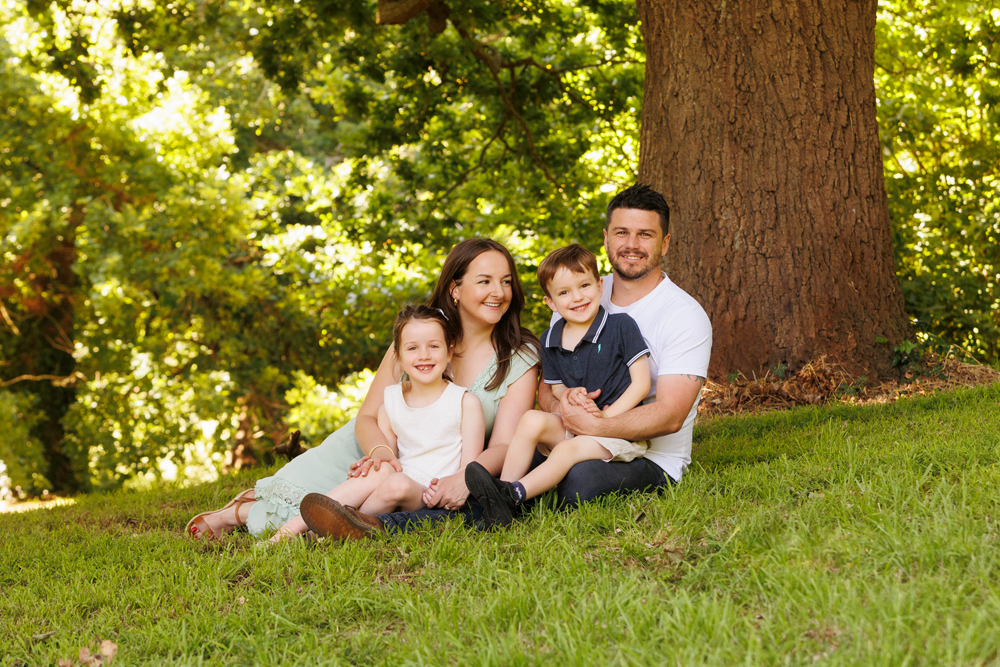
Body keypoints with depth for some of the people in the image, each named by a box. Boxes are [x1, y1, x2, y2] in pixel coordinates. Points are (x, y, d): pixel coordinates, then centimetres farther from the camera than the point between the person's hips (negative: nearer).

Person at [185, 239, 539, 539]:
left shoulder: (521, 360, -9)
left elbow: (503, 445, -16)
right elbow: (368, 417, -9)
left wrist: (464, 479, -39)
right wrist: (380, 454, -33)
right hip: (361, 453, 1)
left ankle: (247, 512, 7)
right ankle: (245, 510, 17)